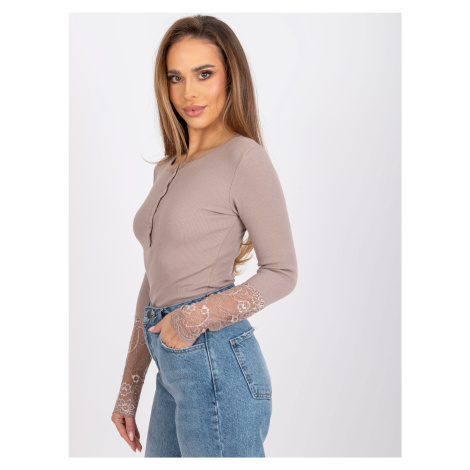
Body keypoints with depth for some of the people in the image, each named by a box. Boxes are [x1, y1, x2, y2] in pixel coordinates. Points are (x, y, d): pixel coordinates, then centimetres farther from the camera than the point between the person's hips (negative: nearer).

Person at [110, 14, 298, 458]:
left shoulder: (244, 157, -9)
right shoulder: (167, 170, 14)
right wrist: (129, 389, 16)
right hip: (173, 371, 7)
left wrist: (197, 317, -15)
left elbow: (282, 272, -6)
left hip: (216, 366, -7)